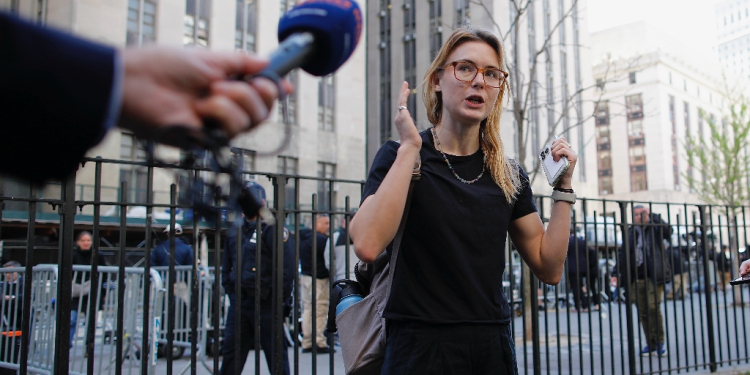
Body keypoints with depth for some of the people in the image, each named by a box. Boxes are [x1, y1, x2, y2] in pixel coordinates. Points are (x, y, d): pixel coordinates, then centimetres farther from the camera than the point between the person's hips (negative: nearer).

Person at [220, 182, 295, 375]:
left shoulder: (274, 229, -9)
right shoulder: (234, 232, 13)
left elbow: (288, 267, -14)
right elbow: (226, 267, 22)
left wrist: (279, 299, -14)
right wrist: (230, 292, 11)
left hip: (265, 303, -6)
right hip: (239, 301, 7)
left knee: (276, 353, 5)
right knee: (231, 352, 11)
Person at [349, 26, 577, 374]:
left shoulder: (508, 174, 6)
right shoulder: (399, 156, -6)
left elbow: (549, 268, 6)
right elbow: (367, 245, -24)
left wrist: (564, 186, 0)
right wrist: (410, 148, -20)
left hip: (494, 346, 4)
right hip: (420, 347, -4)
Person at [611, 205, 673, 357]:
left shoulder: (655, 228, 5)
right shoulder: (630, 233, 13)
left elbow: (667, 231, -17)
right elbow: (623, 254, 11)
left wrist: (652, 215, -14)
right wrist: (616, 274, 4)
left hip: (654, 276, -3)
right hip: (636, 280, 3)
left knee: (653, 307, -15)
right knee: (643, 313, 5)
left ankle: (659, 342, -3)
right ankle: (650, 344, 13)